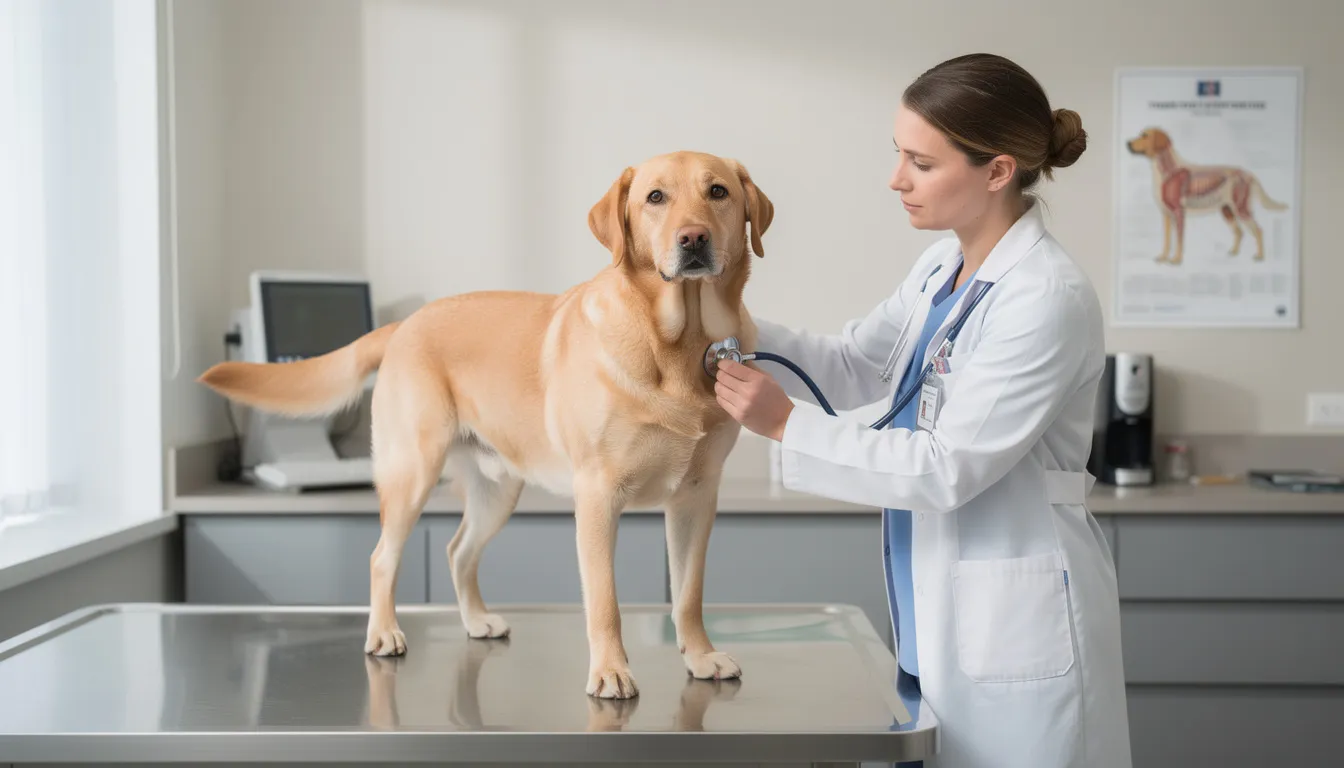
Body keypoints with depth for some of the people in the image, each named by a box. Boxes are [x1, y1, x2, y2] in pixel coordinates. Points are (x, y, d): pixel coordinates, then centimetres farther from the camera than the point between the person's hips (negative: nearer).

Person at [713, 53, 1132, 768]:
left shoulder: (1049, 299, -20)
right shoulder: (941, 268, 7)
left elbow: (946, 469, -21)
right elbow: (853, 365, 17)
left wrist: (787, 425, -18)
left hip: (1016, 627, -8)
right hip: (942, 614, 8)